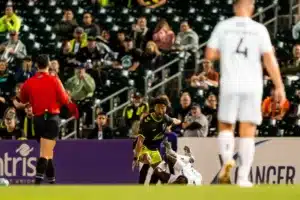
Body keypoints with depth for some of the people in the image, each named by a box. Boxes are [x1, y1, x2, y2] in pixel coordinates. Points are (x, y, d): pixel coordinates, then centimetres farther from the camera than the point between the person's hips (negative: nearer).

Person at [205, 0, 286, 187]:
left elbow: (210, 54, 1)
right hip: (253, 86, 0)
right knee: (248, 132, 5)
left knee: (226, 126, 15)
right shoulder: (259, 29, 0)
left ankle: (227, 158, -13)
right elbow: (270, 60, -5)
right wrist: (279, 87, -1)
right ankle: (243, 177, -1)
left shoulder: (223, 26, 2)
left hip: (230, 85, 0)